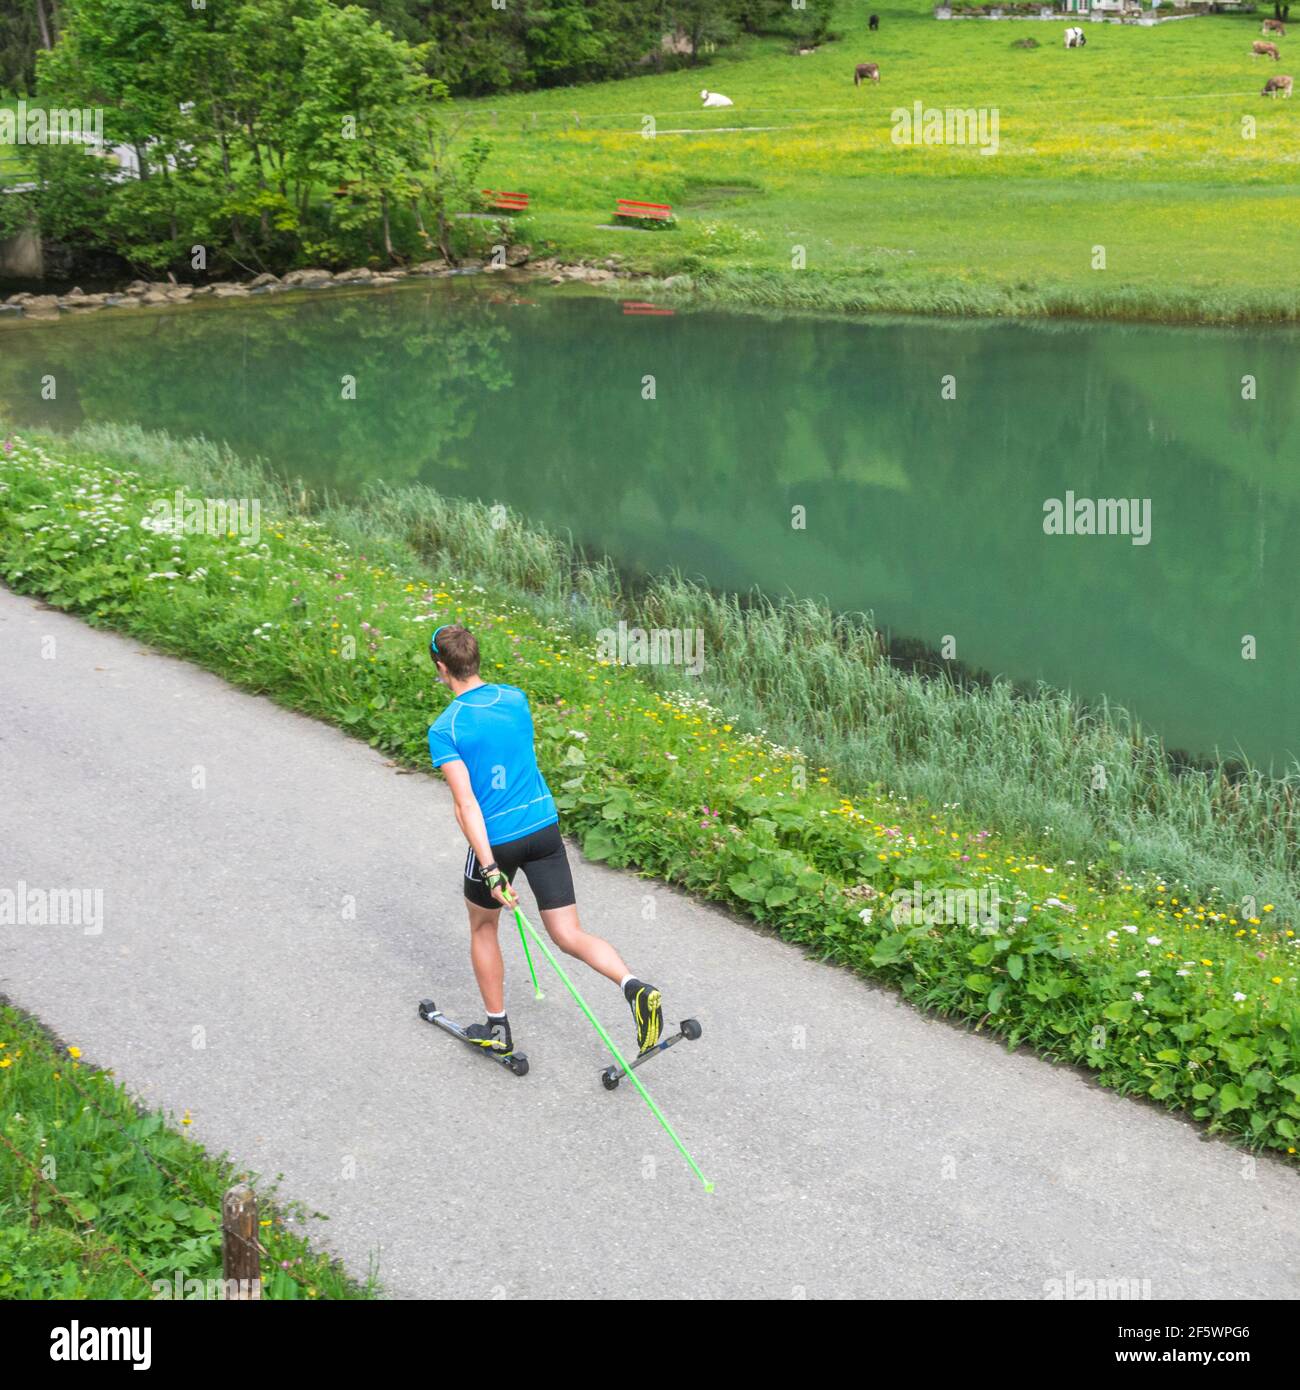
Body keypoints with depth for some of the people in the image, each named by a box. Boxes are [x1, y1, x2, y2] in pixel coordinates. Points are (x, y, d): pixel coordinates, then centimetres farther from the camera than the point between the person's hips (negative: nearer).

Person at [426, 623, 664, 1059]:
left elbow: (466, 805, -21)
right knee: (569, 934, 6)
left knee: (482, 927, 22)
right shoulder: (516, 699, 2)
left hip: (494, 839, -4)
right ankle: (634, 987, -19)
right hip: (544, 827, 4)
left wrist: (489, 868, -22)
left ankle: (497, 1029, 31)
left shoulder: (444, 729, -14)